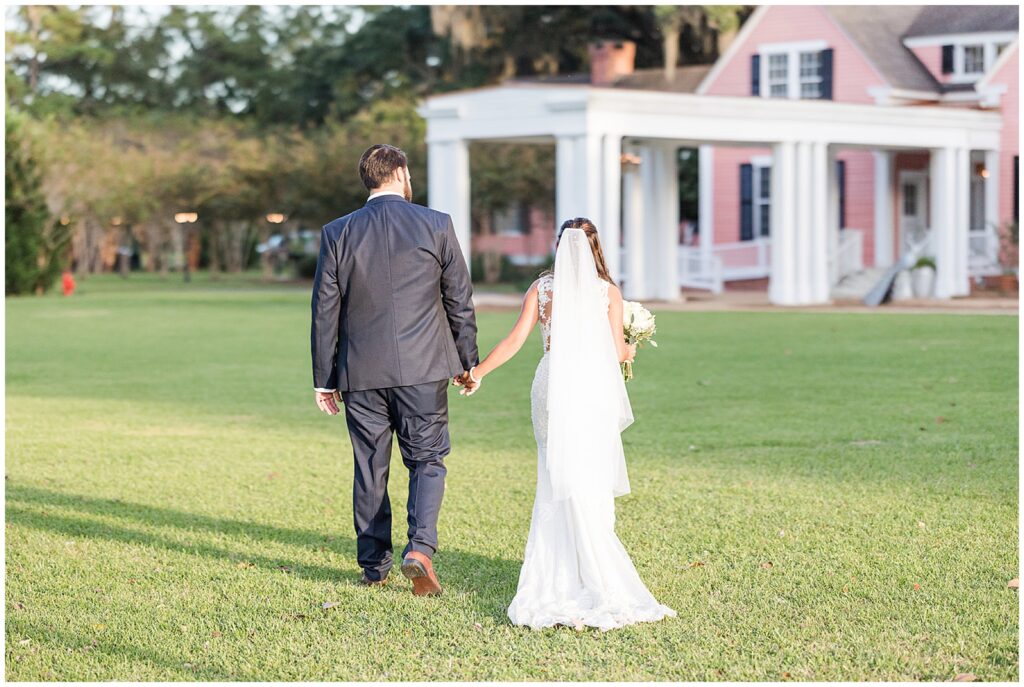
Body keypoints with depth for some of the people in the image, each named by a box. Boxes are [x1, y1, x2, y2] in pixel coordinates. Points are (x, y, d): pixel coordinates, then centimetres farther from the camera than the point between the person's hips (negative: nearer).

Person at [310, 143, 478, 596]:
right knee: (427, 460, 6)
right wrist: (467, 361, 13)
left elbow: (325, 312, 3)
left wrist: (324, 379, 9)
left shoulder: (337, 234, 1)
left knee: (370, 468, 11)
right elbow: (460, 300, 2)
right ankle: (420, 547, -14)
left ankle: (373, 565, 16)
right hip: (422, 370, -1)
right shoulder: (436, 225, -2)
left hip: (361, 372, 1)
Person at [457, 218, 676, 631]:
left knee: (557, 483, 8)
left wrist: (476, 372, 5)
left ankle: (556, 577, 7)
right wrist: (630, 351, 23)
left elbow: (515, 340, -2)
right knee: (592, 485, 2)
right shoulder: (608, 291, 1)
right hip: (593, 391, -1)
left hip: (552, 387, 1)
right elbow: (617, 351, 0)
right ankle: (596, 579, 1)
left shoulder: (541, 288, 4)